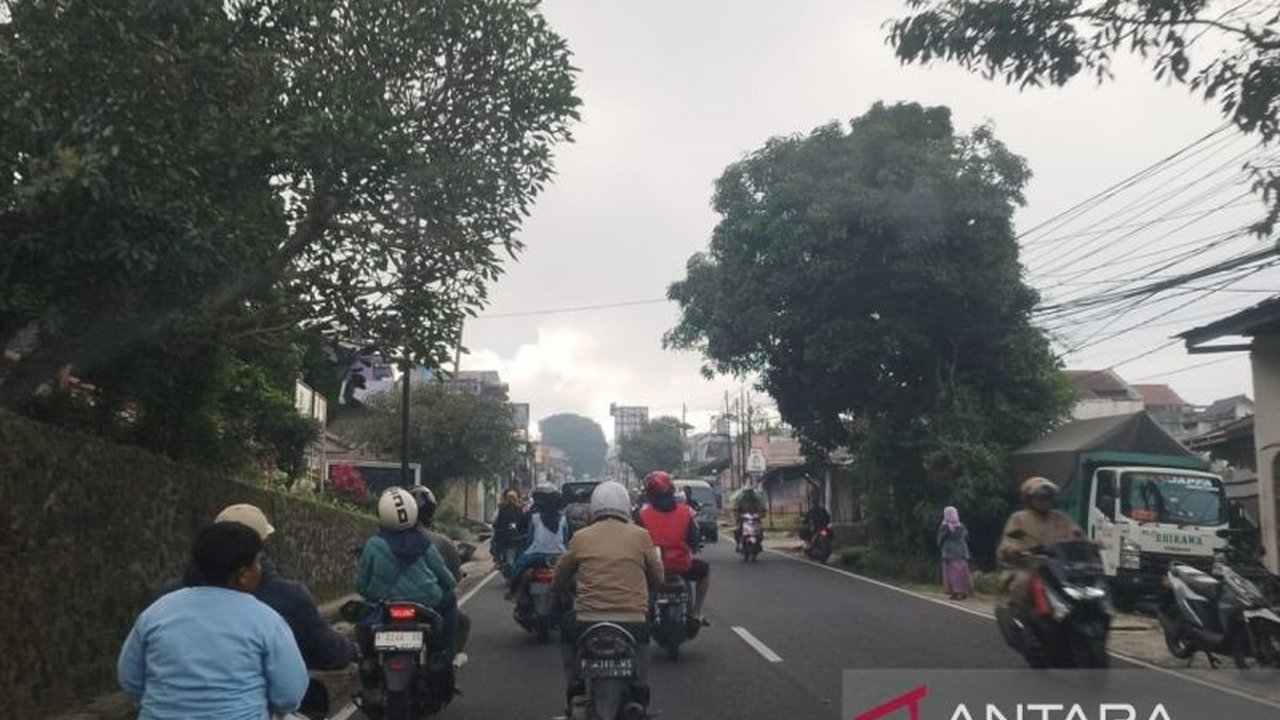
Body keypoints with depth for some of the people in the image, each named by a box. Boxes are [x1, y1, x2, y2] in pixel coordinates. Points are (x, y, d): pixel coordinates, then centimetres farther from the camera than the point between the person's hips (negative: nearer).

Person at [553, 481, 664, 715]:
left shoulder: (580, 537, 3)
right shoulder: (641, 536, 1)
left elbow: (559, 582, 12)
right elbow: (657, 579, 12)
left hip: (587, 622, 0)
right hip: (633, 622, 0)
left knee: (566, 628, 33)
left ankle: (575, 692, 26)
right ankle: (640, 693, 26)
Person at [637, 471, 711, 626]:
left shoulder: (643, 514, -8)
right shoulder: (685, 512, -5)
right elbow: (695, 542, 1)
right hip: (682, 566, 0)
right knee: (704, 569, 30)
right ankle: (696, 614, 27)